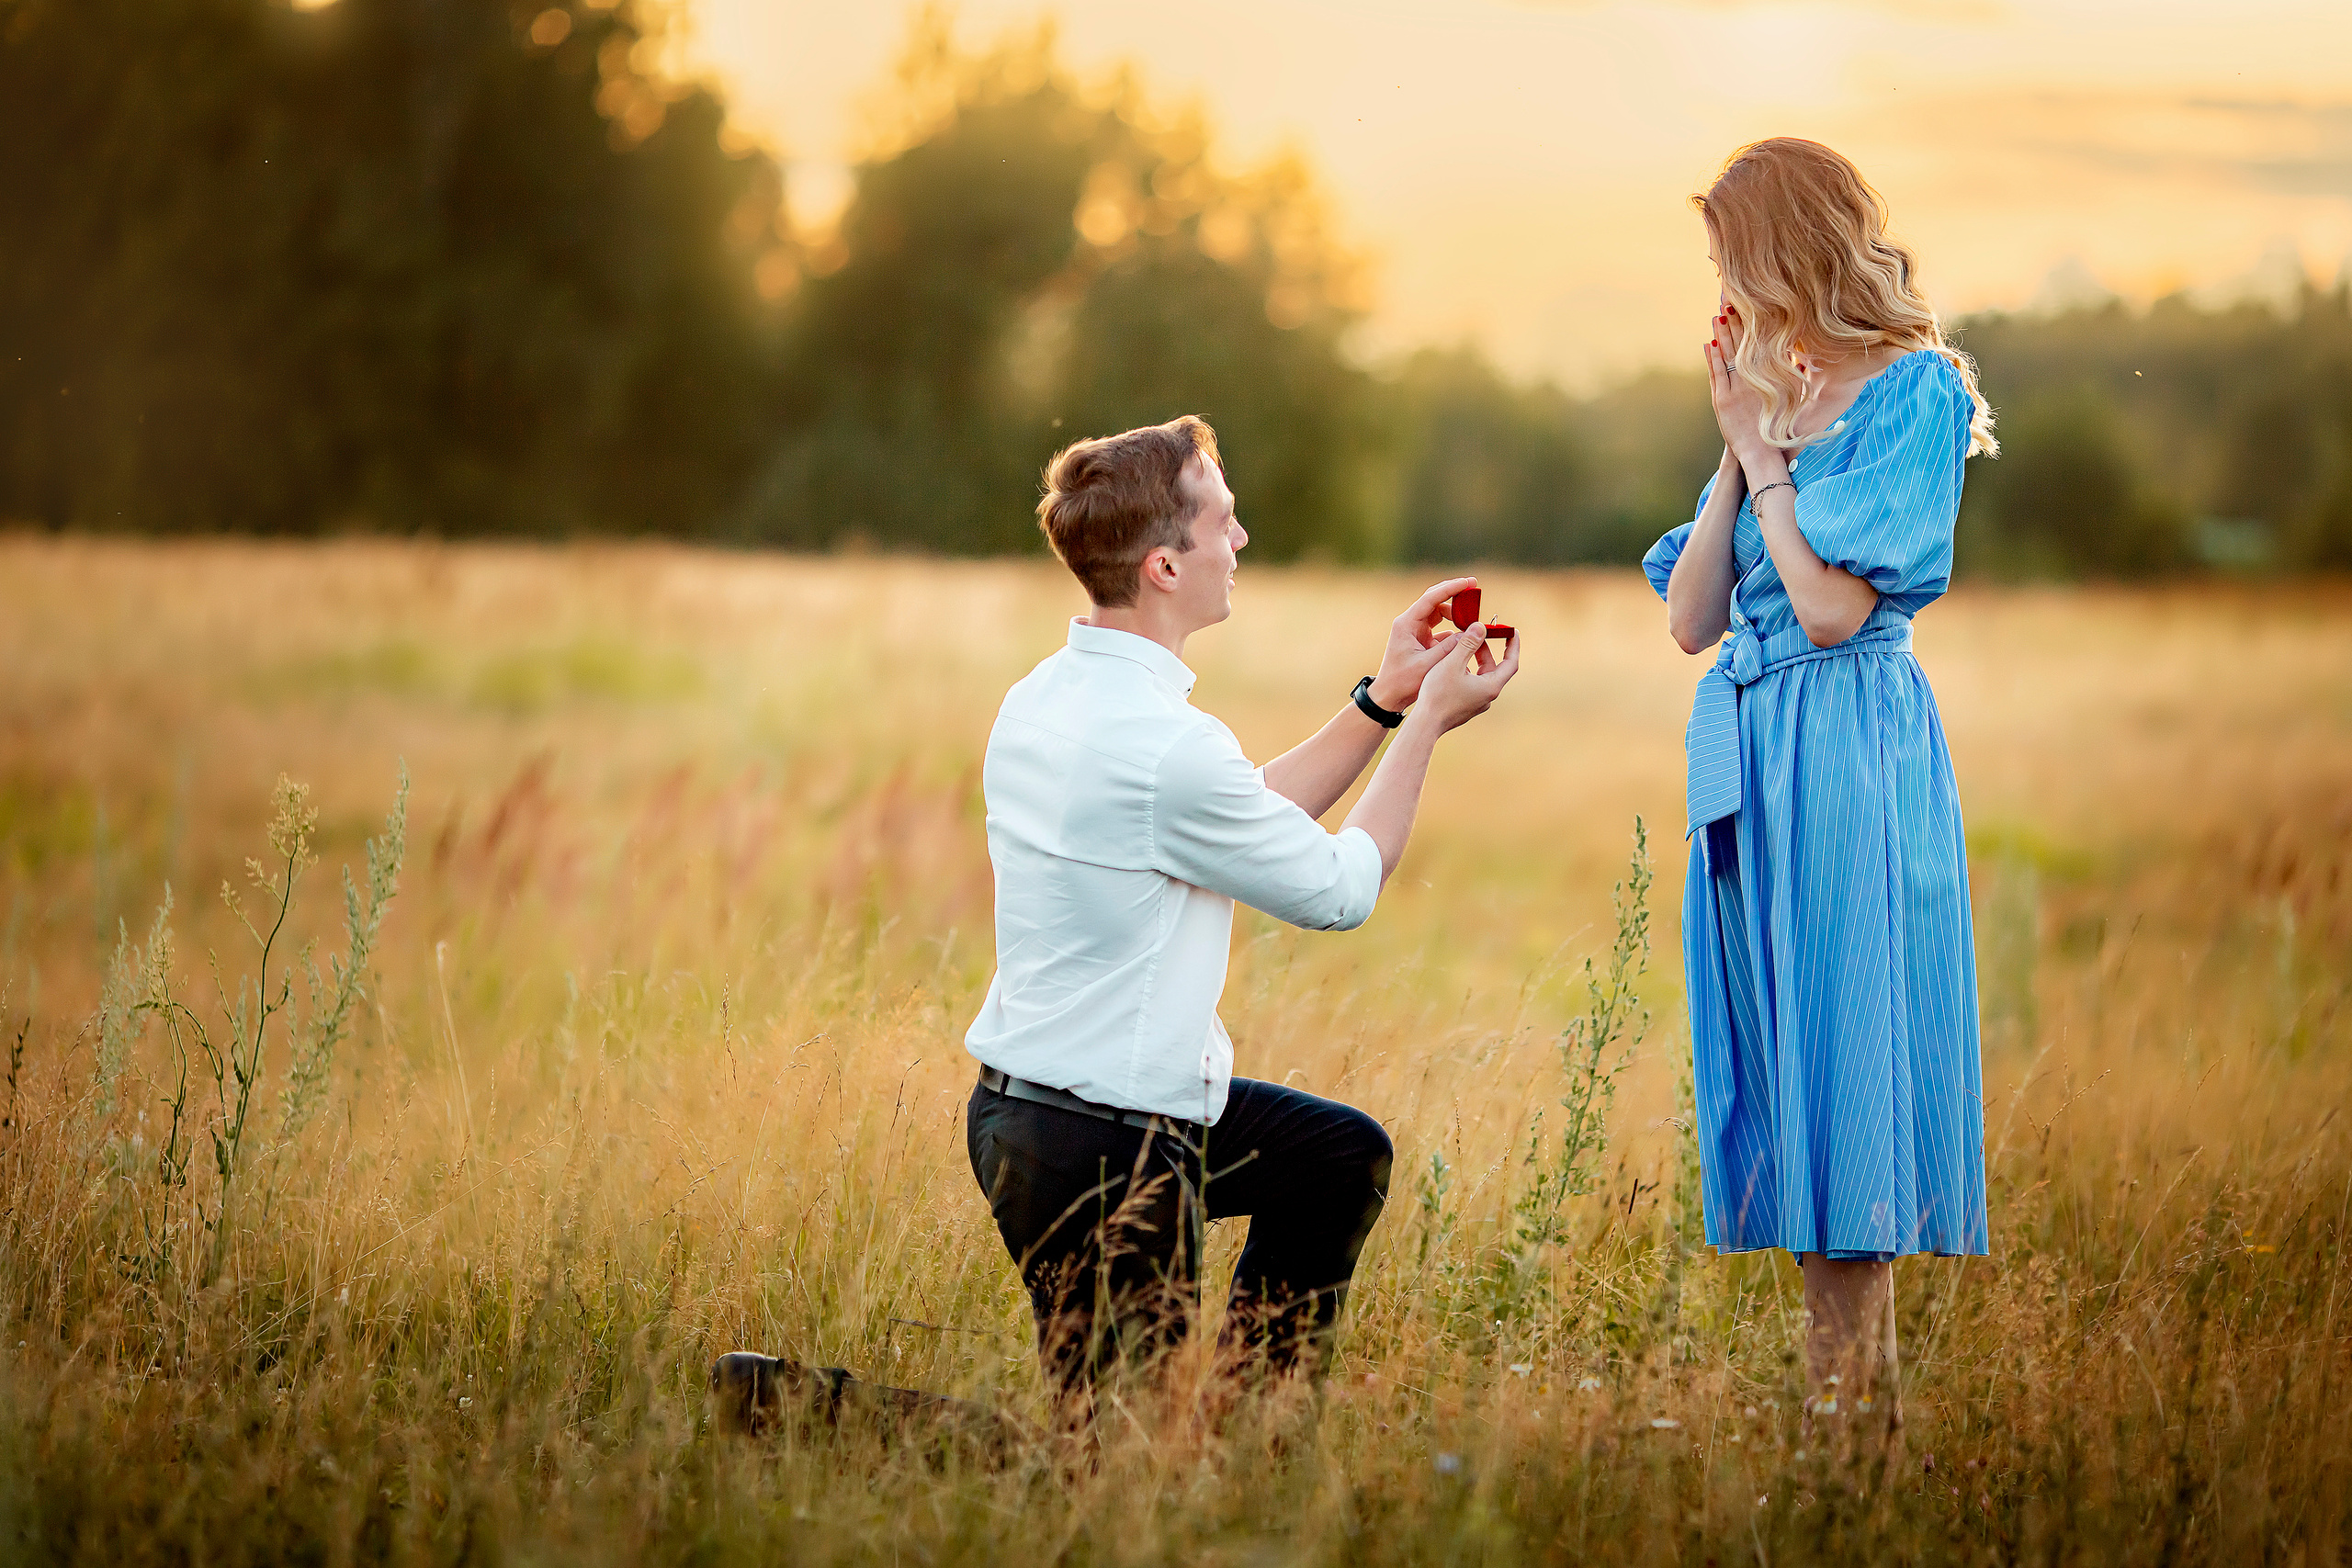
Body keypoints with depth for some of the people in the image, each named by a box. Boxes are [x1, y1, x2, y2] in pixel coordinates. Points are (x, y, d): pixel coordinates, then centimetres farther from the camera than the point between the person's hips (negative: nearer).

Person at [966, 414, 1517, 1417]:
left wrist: (1383, 700, 12)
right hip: (1097, 1153, -10)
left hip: (1022, 1103, 10)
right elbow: (1341, 889, -9)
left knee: (1343, 1155, 24)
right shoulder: (1163, 747, -26)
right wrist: (1426, 722, 1)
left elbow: (1254, 819, 16)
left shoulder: (1044, 698, 4)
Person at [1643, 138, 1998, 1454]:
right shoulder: (1775, 397, 16)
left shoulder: (1915, 391, -7)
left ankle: (1863, 1390, -1)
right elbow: (1692, 618, 9)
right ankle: (1829, 1378, 12)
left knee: (1847, 1047, -7)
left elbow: (1835, 603, -17)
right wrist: (1736, 450, 4)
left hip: (1850, 757, -8)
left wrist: (1768, 449, -7)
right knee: (1778, 1059, 7)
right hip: (1747, 759, 8)